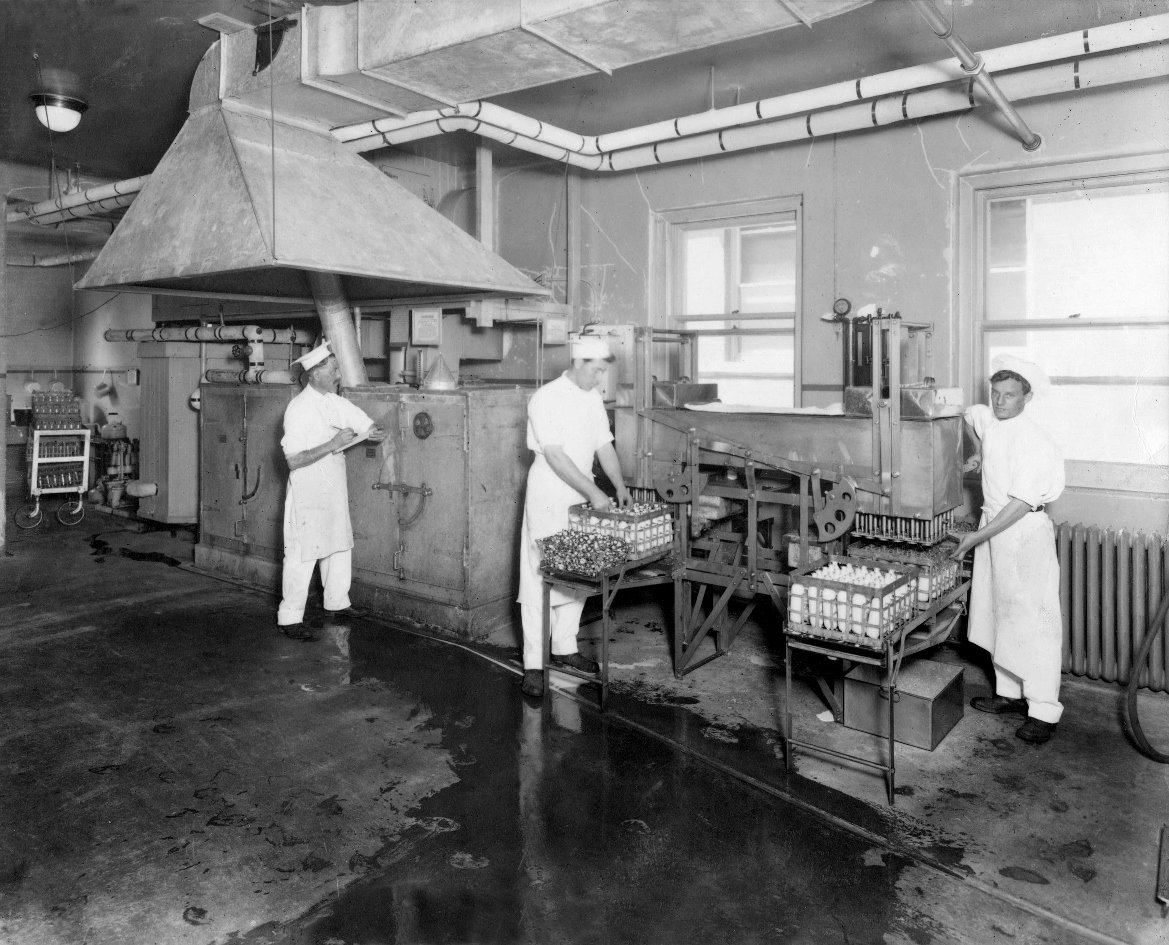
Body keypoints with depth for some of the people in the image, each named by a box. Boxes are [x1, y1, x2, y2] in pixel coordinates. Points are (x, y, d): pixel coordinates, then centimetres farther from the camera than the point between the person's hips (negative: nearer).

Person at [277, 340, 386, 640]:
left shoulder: (337, 402, 6)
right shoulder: (299, 409, -16)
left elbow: (369, 425, 4)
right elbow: (294, 460, -21)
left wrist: (376, 433, -19)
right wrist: (332, 445, -25)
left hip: (335, 491, 7)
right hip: (307, 494, -7)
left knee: (340, 548, 16)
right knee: (302, 556, -1)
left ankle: (337, 606, 31)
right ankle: (289, 619, 10)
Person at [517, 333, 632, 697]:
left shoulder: (593, 398, 8)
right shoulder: (546, 399, -15)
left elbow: (604, 445, 11)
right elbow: (555, 456, -20)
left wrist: (620, 485, -2)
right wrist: (593, 491, -22)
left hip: (581, 501, 7)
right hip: (548, 499, -7)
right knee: (539, 581, -3)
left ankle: (565, 647, 26)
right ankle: (534, 664, 2)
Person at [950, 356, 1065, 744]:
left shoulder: (1034, 442, -19)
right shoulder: (988, 420, 3)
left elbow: (1021, 503, -22)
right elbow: (967, 414, 29)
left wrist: (977, 536, -22)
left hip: (1026, 533, -8)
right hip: (993, 525, 8)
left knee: (1032, 622, -5)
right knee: (997, 614, 14)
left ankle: (1044, 711, 2)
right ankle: (1009, 692, 26)